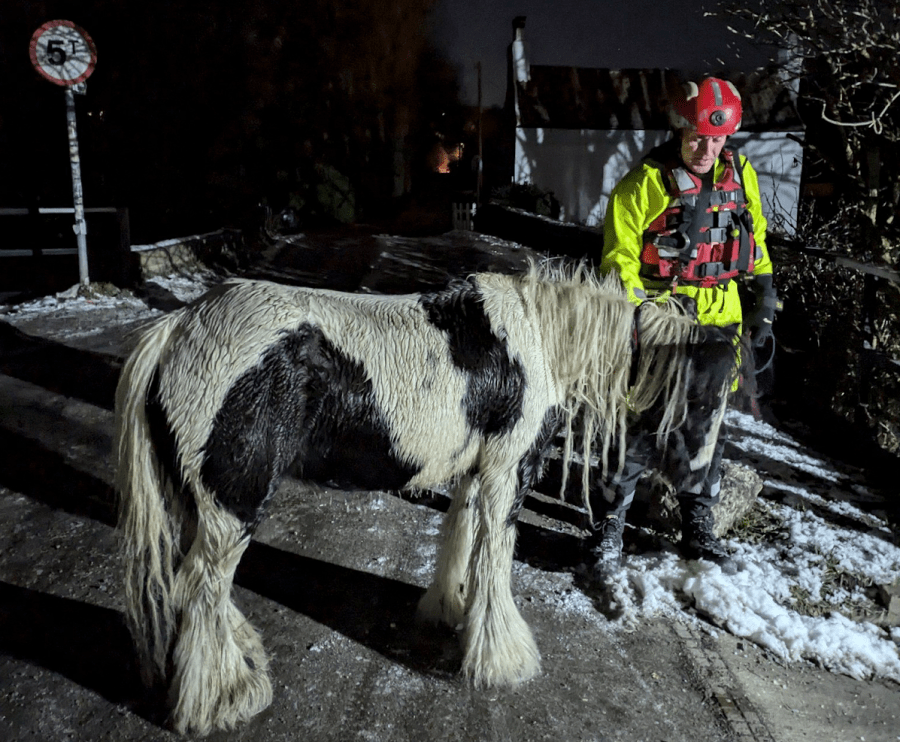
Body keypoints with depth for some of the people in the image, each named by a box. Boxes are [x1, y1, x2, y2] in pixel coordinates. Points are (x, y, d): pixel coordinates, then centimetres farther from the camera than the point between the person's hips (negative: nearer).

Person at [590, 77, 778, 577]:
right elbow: (619, 258, -7)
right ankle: (608, 530, 12)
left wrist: (766, 298, 16)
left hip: (718, 322, 5)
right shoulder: (645, 183, -10)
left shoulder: (741, 175, 6)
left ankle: (698, 532, 29)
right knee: (638, 432, -4)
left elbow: (756, 242, 18)